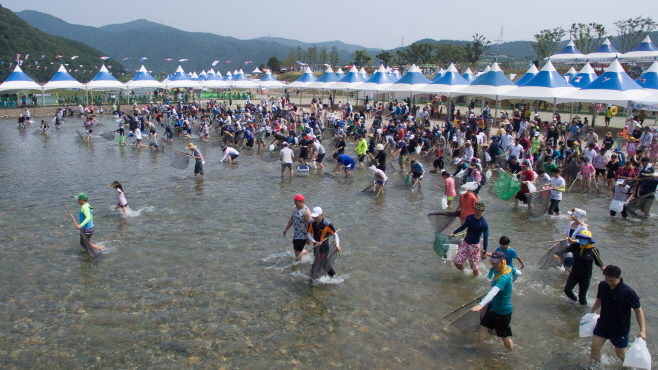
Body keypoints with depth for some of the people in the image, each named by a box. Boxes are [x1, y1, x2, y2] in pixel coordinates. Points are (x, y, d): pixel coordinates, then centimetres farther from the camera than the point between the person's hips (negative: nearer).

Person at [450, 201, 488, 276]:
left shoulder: (484, 224, -18)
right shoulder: (469, 217, -3)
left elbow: (485, 238, -14)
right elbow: (463, 226, 17)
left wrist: (484, 252, -14)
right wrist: (453, 233, 12)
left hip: (474, 246, -4)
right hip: (465, 243, 4)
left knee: (474, 266, 4)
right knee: (457, 262, 2)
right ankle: (462, 269, 34)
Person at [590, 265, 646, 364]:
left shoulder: (628, 292, -23)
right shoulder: (602, 285, -10)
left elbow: (638, 310, -13)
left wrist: (642, 330, -17)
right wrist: (593, 311, 24)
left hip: (620, 328, -4)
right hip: (603, 323, 4)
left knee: (621, 354, 10)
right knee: (595, 346, 2)